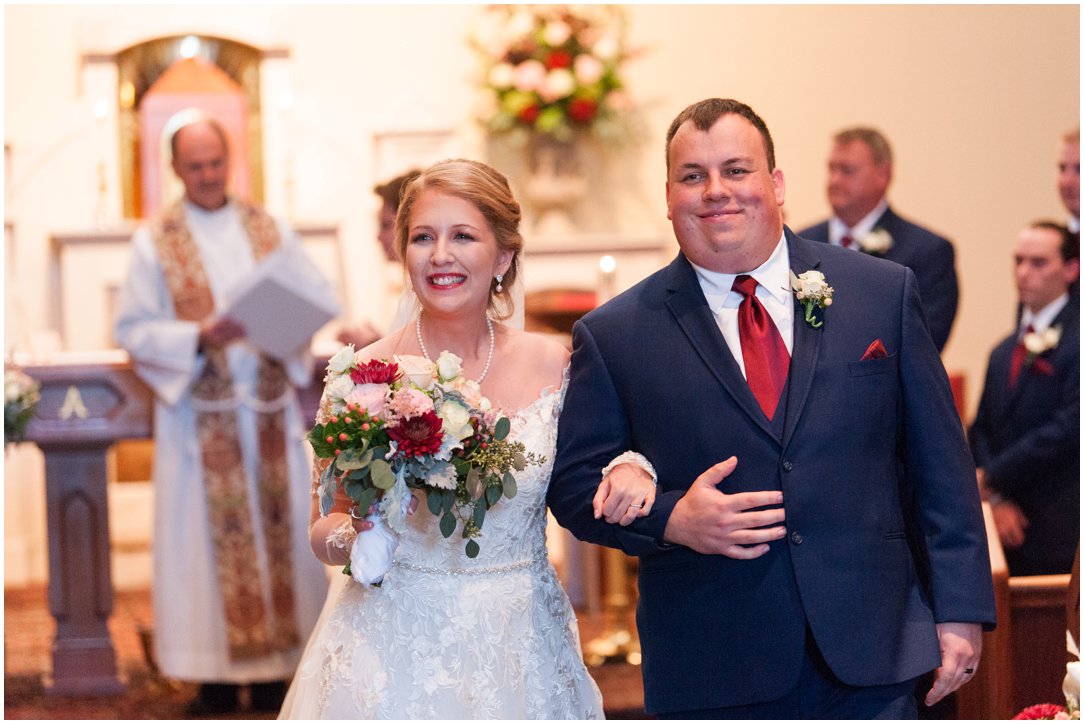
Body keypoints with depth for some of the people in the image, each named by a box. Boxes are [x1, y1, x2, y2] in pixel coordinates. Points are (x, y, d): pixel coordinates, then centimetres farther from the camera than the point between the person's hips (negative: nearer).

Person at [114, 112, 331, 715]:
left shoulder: (269, 229, 9)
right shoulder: (156, 241, 2)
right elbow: (135, 329, -3)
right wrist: (200, 337, -18)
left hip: (271, 409, 3)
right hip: (201, 414, -2)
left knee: (282, 528, 2)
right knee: (212, 538, -2)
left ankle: (276, 668, 11)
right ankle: (218, 680, 5)